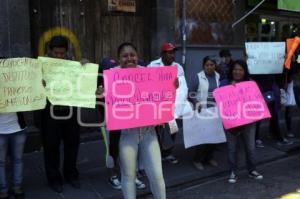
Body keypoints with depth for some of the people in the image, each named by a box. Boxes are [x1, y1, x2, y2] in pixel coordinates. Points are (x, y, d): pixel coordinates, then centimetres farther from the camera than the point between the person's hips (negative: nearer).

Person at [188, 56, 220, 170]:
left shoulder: (218, 77, 7)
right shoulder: (198, 77, -6)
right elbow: (191, 93, -6)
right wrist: (196, 103, -19)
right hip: (202, 110, -4)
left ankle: (209, 157, 24)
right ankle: (197, 160, 10)